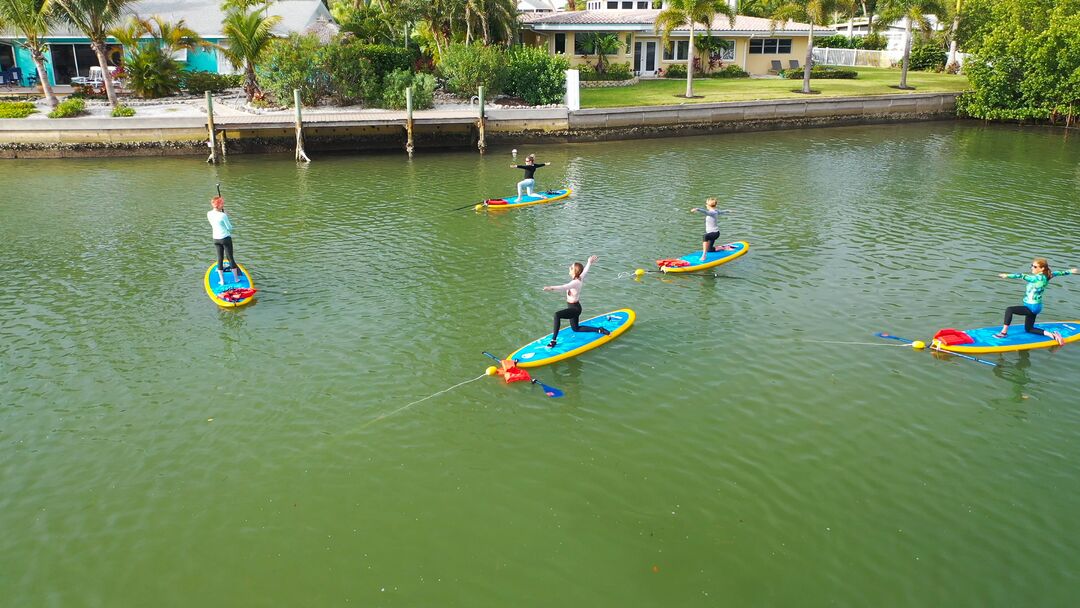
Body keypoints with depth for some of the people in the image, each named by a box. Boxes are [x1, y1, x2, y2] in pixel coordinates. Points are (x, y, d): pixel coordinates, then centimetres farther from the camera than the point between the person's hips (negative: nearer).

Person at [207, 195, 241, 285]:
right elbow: (230, 227, -12)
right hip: (225, 238, -5)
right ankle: (236, 278, 19)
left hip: (216, 239, 5)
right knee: (230, 258, 7)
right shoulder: (223, 215, -21)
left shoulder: (209, 214, -2)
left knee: (220, 259, 13)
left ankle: (222, 280, 16)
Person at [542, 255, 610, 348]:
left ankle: (554, 340, -27)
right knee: (576, 328, 24)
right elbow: (585, 271, 19)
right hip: (574, 308, 10)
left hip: (574, 309, -10)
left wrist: (552, 288, -55)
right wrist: (589, 262, 35)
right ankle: (599, 330, 30)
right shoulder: (578, 279, 0)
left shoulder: (575, 282, -25)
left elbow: (564, 287, -43)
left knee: (557, 315, -29)